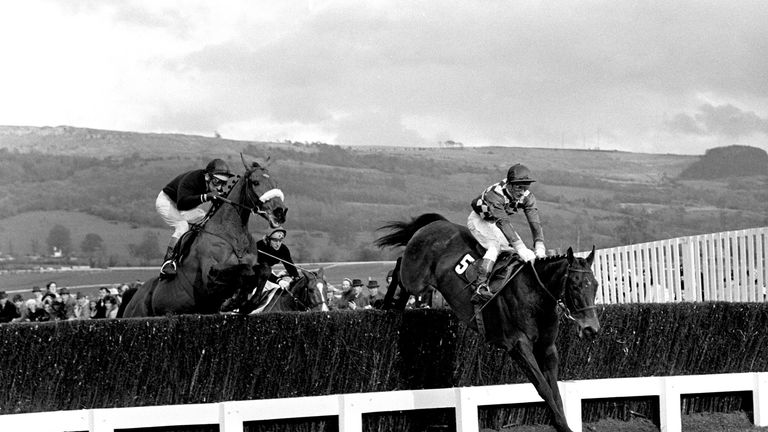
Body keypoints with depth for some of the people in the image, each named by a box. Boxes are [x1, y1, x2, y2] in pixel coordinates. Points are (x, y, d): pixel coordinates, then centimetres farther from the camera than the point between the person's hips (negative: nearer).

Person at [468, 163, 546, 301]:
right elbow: (504, 223, -47)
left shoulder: (527, 196, -19)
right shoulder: (495, 194, -39)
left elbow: (535, 221, -25)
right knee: (495, 245, -30)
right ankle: (480, 286, -40)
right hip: (478, 220, -7)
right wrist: (520, 248, -55)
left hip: (495, 224, 7)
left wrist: (539, 247, -41)